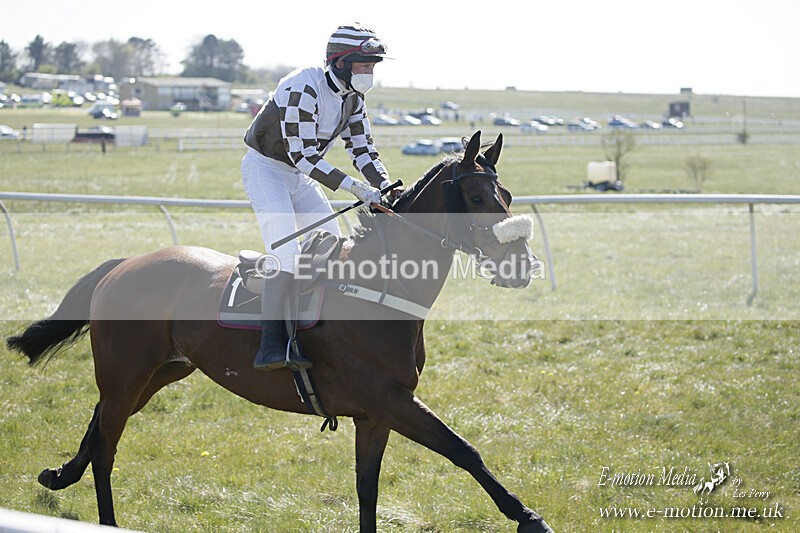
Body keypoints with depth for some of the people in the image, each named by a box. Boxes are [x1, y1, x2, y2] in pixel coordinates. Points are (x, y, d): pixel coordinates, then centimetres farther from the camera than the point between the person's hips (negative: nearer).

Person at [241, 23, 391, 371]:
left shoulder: (352, 97, -2)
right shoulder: (303, 90, -28)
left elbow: (363, 149, 2)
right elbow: (302, 155, -32)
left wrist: (386, 188, -16)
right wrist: (355, 188, -36)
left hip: (300, 175, 9)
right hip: (265, 168, -9)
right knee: (286, 253, -24)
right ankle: (271, 347, -29)